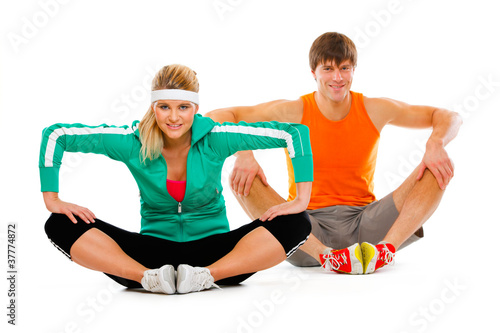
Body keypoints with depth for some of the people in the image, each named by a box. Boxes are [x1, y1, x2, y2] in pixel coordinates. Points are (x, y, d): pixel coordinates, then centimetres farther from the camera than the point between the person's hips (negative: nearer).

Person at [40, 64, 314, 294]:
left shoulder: (215, 138, -12)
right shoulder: (132, 143, -10)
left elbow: (294, 132, -12)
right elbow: (55, 135, -4)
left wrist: (302, 198, -17)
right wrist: (51, 197, -11)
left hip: (212, 248, 0)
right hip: (154, 247, 1)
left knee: (295, 225, -25)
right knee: (61, 225, -20)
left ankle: (207, 275, -30)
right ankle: (149, 276, -31)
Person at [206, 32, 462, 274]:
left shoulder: (374, 111, 3)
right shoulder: (293, 113, -3)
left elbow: (449, 118, 7)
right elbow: (217, 118, -7)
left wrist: (435, 144, -16)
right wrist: (243, 154, -27)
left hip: (364, 226, 2)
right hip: (307, 227, -1)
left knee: (437, 169, -12)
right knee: (242, 179, -24)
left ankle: (387, 247, -33)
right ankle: (325, 256, -38)